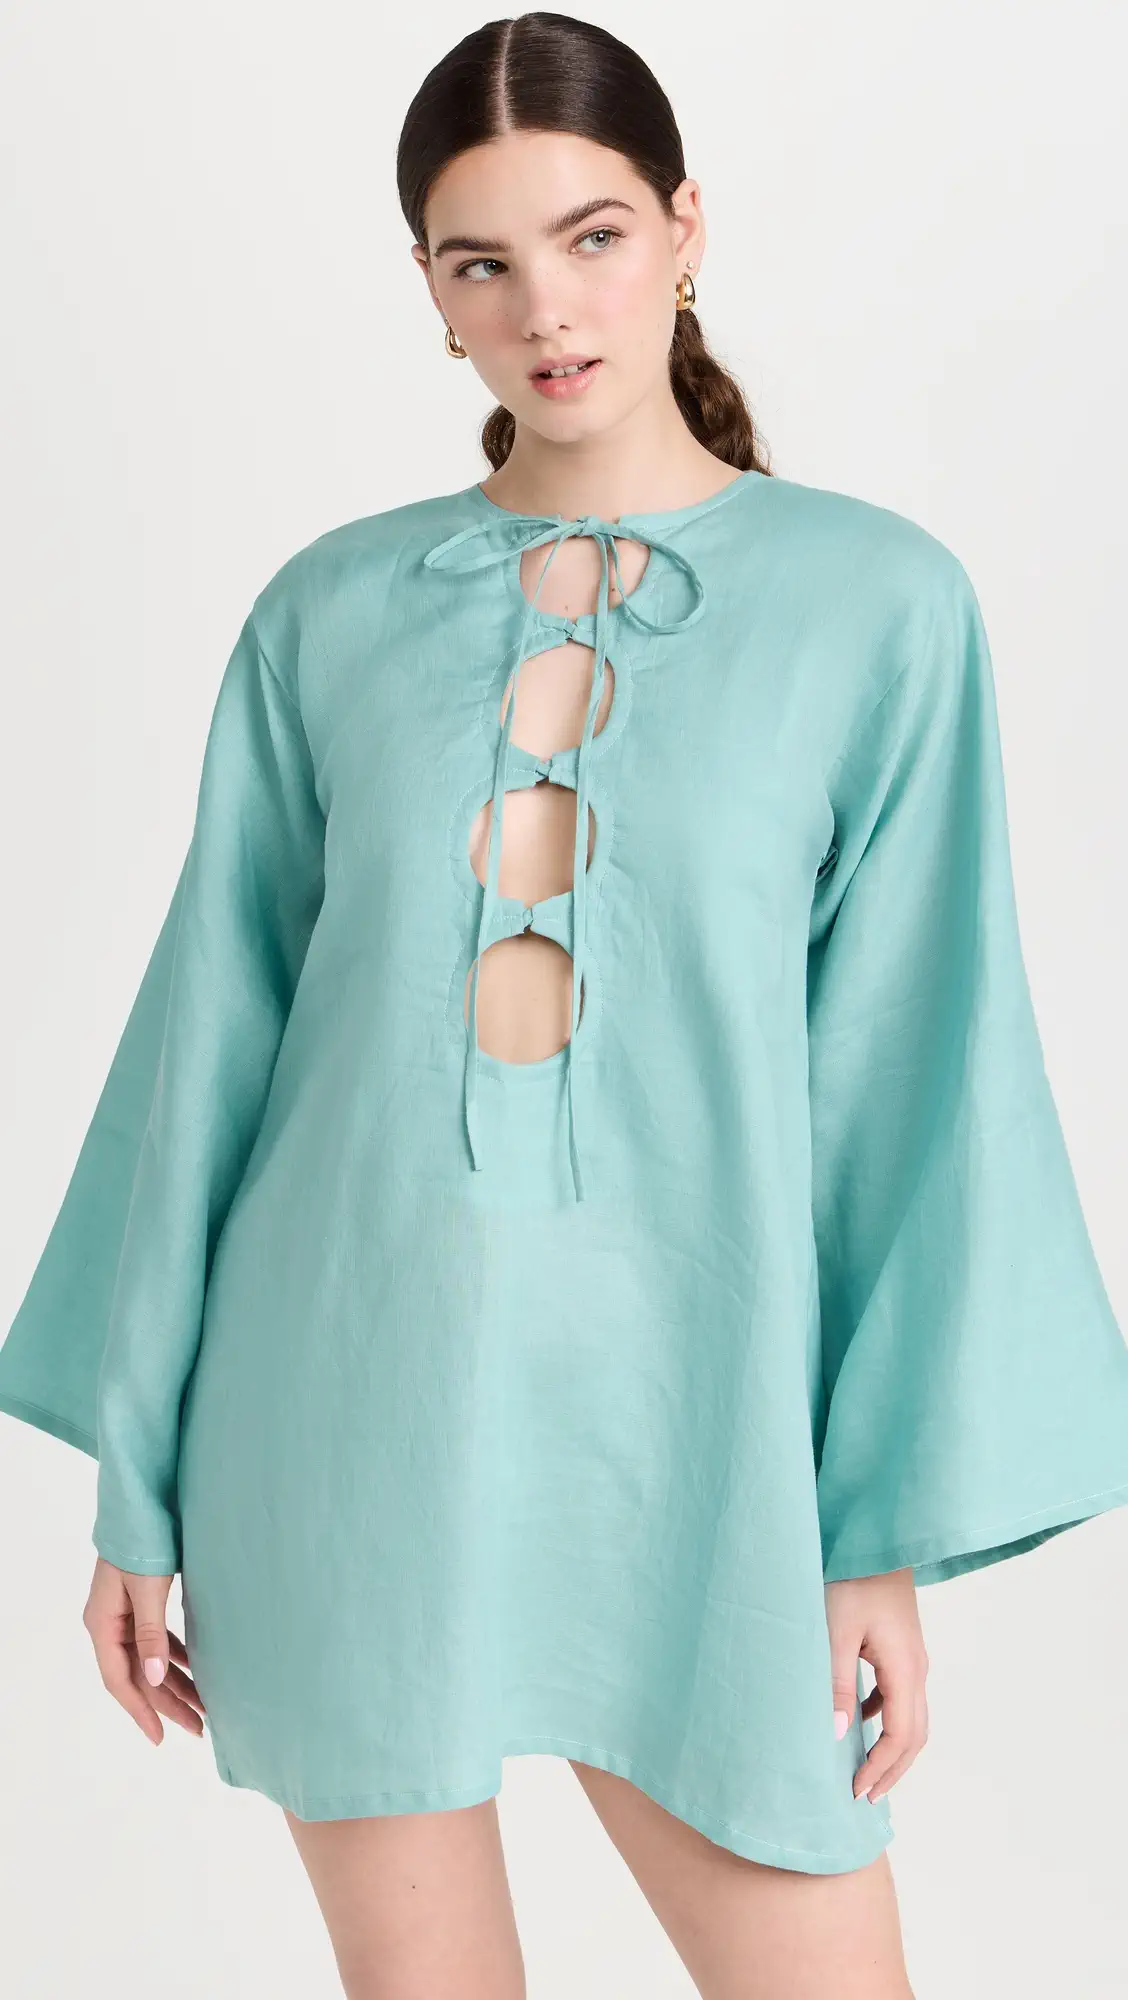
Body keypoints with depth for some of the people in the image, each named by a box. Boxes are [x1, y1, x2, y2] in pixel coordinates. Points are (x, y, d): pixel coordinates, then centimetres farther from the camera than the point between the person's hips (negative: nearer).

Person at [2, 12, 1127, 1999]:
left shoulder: (875, 604, -1)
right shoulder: (333, 610, 4)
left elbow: (914, 1075, -3)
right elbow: (214, 1037, 6)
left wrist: (892, 1534, -6)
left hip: (680, 1405, -1)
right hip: (345, 1389, 2)